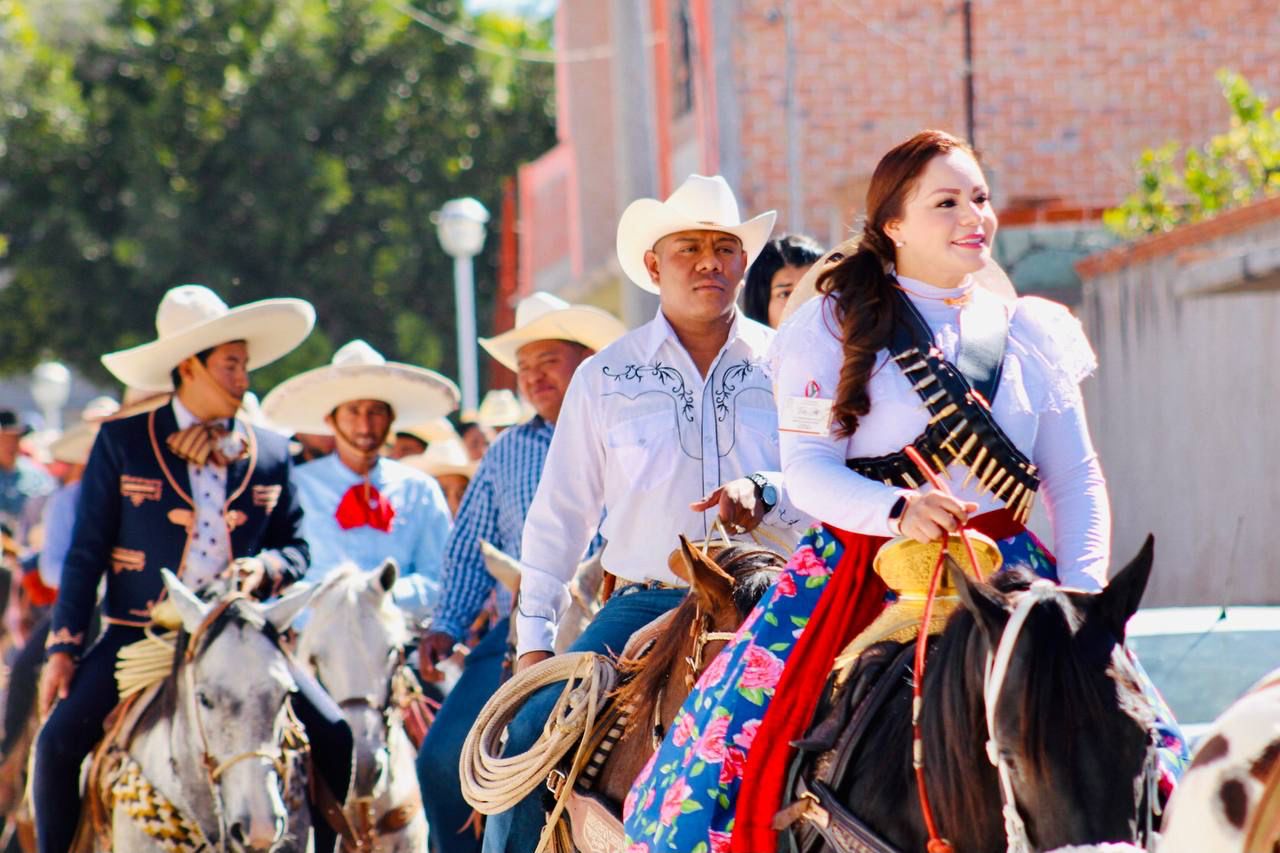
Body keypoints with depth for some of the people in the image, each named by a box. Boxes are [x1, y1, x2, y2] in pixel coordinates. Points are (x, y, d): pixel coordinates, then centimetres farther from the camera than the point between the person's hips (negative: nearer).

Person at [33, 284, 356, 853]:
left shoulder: (270, 454, 9)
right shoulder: (122, 443, 1)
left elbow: (294, 546, 16)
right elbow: (86, 554, 2)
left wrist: (266, 568, -9)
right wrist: (64, 645, -5)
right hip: (141, 634, -2)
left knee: (335, 740, -12)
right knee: (60, 740, -20)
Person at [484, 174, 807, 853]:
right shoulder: (605, 378, 10)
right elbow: (558, 516, 13)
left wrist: (766, 493, -21)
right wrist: (533, 639, 7)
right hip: (646, 603, 1)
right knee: (530, 732, -18)